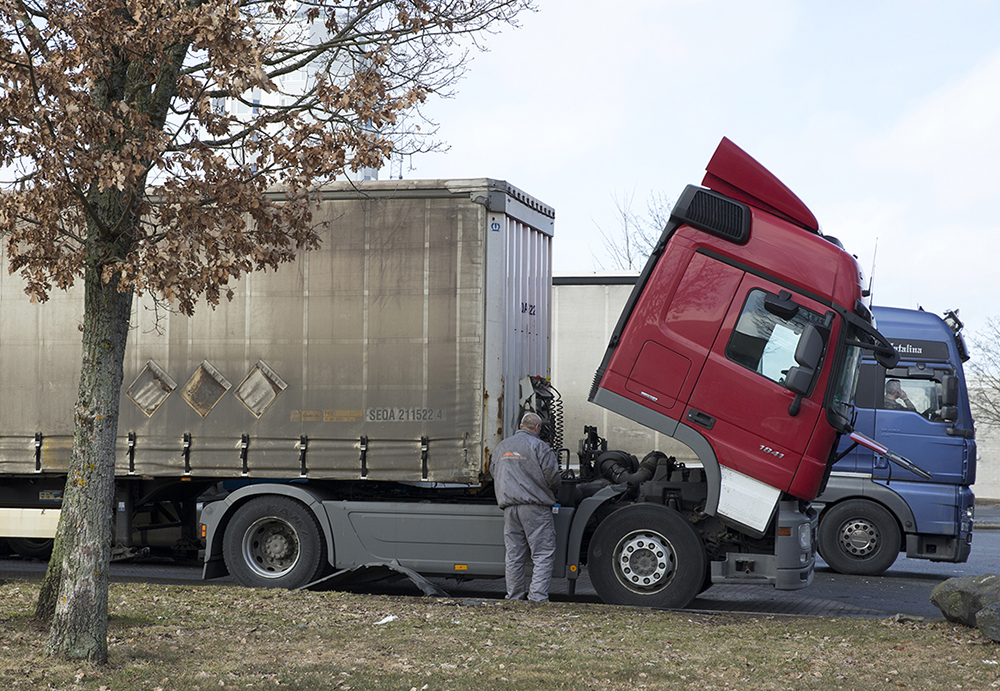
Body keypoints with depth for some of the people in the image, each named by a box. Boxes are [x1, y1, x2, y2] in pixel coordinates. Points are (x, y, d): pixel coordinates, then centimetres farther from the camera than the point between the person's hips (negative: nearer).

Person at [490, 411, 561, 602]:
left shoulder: (501, 447, 15)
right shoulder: (539, 446, -6)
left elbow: (494, 472, 22)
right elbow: (551, 475, -9)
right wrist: (551, 490, 13)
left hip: (509, 506, 6)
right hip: (535, 507, -6)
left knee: (513, 556, 9)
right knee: (543, 555, -3)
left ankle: (514, 597, 12)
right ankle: (538, 597, -11)